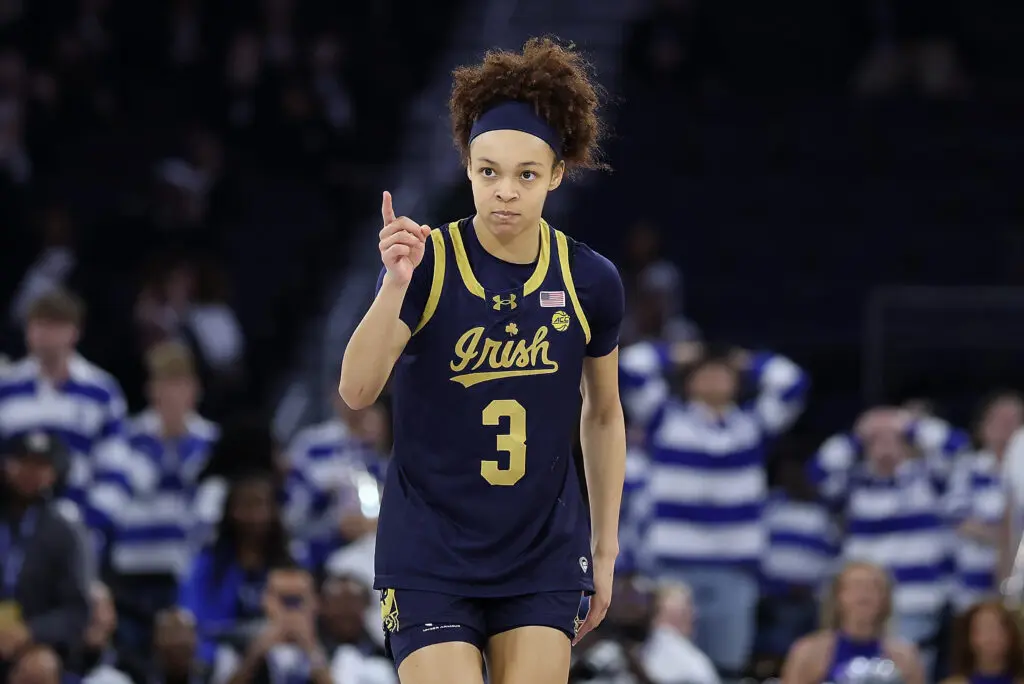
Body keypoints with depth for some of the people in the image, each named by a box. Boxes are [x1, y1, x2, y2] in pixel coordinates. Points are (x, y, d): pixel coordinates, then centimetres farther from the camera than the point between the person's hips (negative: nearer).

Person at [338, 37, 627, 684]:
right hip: (430, 555, -2)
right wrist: (395, 286, -37)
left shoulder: (592, 283, -2)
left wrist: (605, 546, 14)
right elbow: (357, 391, -23)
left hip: (545, 558, 3)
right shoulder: (427, 262, -11)